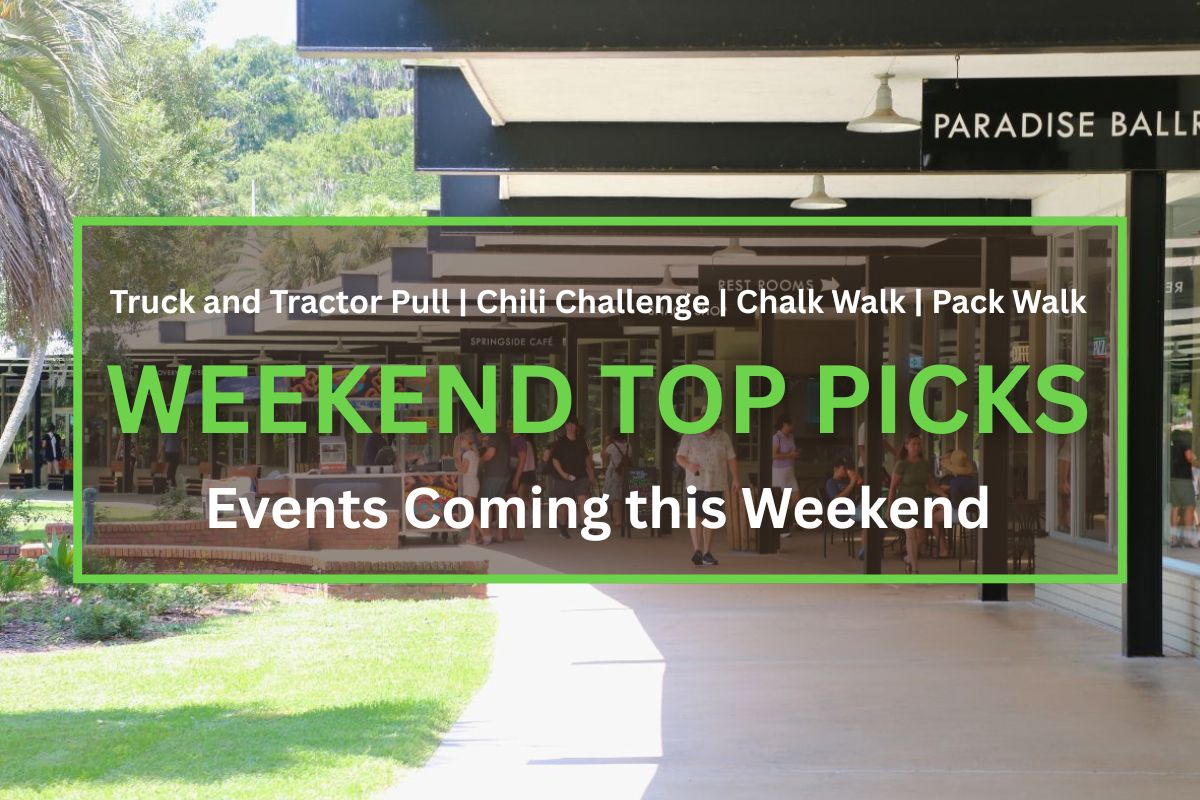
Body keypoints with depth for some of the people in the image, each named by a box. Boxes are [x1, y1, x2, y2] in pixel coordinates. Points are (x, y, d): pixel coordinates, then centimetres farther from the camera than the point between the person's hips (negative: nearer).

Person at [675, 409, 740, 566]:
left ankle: (707, 554, 10)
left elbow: (731, 459, 7)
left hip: (716, 485, 3)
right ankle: (697, 550, -20)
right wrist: (688, 465, -21)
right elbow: (679, 457, 0)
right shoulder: (689, 436, 1)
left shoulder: (723, 437, 8)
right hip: (696, 483, -2)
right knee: (696, 516, -15)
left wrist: (735, 479, -3)